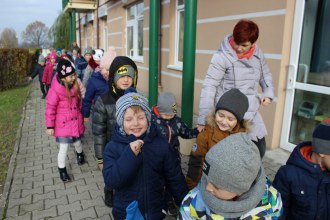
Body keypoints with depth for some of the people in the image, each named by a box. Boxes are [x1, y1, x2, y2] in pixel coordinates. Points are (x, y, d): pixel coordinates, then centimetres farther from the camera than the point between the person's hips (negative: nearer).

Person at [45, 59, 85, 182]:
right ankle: (62, 170, 25)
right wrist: (50, 126, -9)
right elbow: (50, 109, -14)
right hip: (62, 124, -5)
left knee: (77, 143, 20)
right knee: (64, 148, 2)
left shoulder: (75, 86, -2)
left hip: (76, 122, 5)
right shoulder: (55, 90, -20)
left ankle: (80, 154, 56)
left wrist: (80, 116, 20)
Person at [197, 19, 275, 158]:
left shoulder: (258, 55, 1)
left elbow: (266, 75, 17)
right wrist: (203, 119, -22)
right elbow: (209, 87, -19)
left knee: (259, 149, 17)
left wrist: (268, 93, -3)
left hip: (251, 113, 6)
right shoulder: (222, 56, -16)